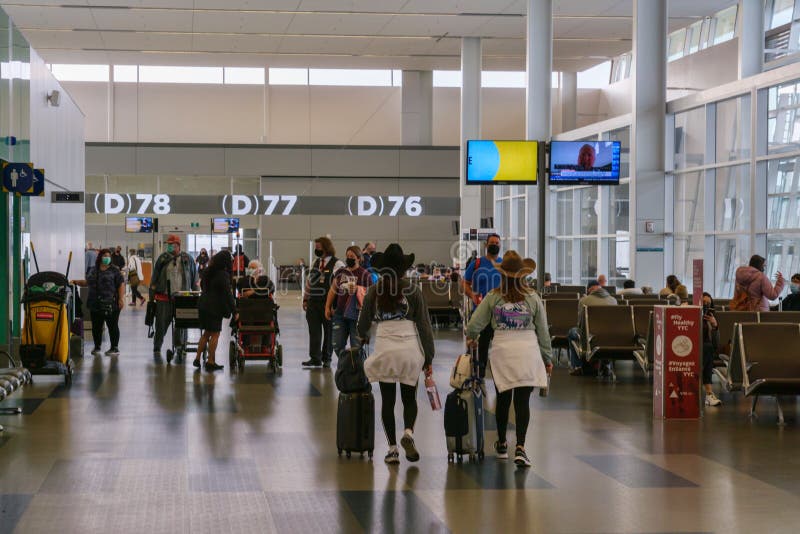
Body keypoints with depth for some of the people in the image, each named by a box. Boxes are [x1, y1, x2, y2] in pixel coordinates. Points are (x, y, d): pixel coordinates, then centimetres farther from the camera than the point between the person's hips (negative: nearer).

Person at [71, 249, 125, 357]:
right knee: (96, 326, 7)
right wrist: (77, 282, 10)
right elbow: (87, 283, 24)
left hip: (110, 304, -5)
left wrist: (121, 298, -12)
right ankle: (97, 347, 17)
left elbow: (121, 284, -4)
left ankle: (115, 348, 3)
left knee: (112, 326, -2)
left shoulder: (114, 270, 0)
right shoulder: (93, 270, 15)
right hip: (96, 304, 5)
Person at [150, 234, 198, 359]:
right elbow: (155, 277, 7)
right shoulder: (163, 258, 4)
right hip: (164, 296, -1)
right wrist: (152, 294, 4)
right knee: (161, 323, 1)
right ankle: (157, 349, 10)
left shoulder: (187, 259, 6)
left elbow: (194, 278, 14)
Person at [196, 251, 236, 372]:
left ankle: (197, 359, 18)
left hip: (203, 305, 8)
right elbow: (228, 294, -16)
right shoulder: (223, 275, -15)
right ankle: (210, 362, 3)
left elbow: (202, 285, 22)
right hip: (215, 307, -8)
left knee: (206, 333, 18)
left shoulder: (207, 272, 9)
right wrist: (234, 311, -11)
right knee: (215, 334, 1)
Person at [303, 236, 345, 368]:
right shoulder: (316, 263, 14)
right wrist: (305, 299, 15)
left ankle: (326, 359, 15)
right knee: (314, 331, 3)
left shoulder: (337, 264, -7)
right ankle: (315, 358, 8)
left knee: (329, 332, 6)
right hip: (313, 303, 5)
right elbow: (309, 281, 19)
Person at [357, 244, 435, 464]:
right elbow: (424, 325, -1)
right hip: (410, 349, 0)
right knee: (409, 398, 13)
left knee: (387, 400, 9)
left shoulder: (374, 292, 2)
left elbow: (363, 323, 11)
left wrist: (363, 336, 35)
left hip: (384, 350, 1)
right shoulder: (413, 291, -1)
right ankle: (408, 432, -13)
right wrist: (428, 358, 6)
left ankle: (392, 448, 8)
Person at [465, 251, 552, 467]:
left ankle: (502, 445, 31)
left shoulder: (493, 297, -1)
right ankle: (520, 447, -13)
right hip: (528, 352, -1)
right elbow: (543, 331, 5)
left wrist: (471, 339, 22)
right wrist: (547, 357, 15)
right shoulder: (533, 298, -1)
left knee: (503, 399, 15)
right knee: (523, 401, -1)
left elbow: (474, 324, 0)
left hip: (502, 351, 1)